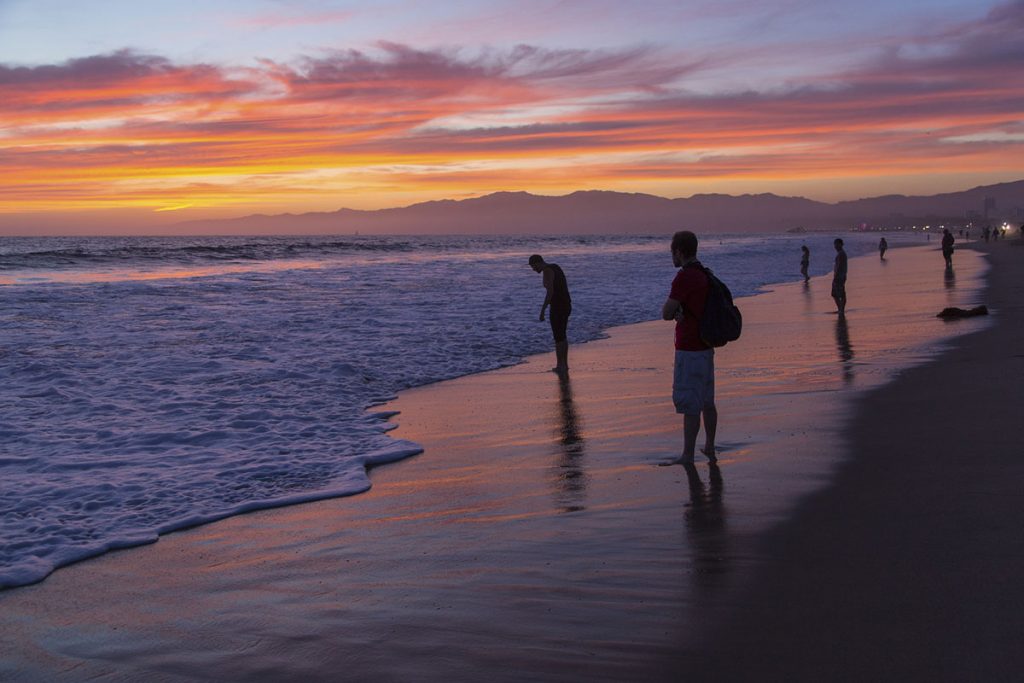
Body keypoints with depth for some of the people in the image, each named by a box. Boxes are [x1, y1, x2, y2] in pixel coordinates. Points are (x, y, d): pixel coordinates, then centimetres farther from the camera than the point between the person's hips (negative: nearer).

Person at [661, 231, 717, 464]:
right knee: (707, 402, 15)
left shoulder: (684, 277, -18)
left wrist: (674, 310, 3)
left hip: (689, 350, -10)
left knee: (689, 404, -3)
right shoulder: (705, 275, 12)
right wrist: (678, 312, -6)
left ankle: (687, 456, 2)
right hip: (706, 346, 10)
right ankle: (710, 449, 24)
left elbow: (666, 313, -16)